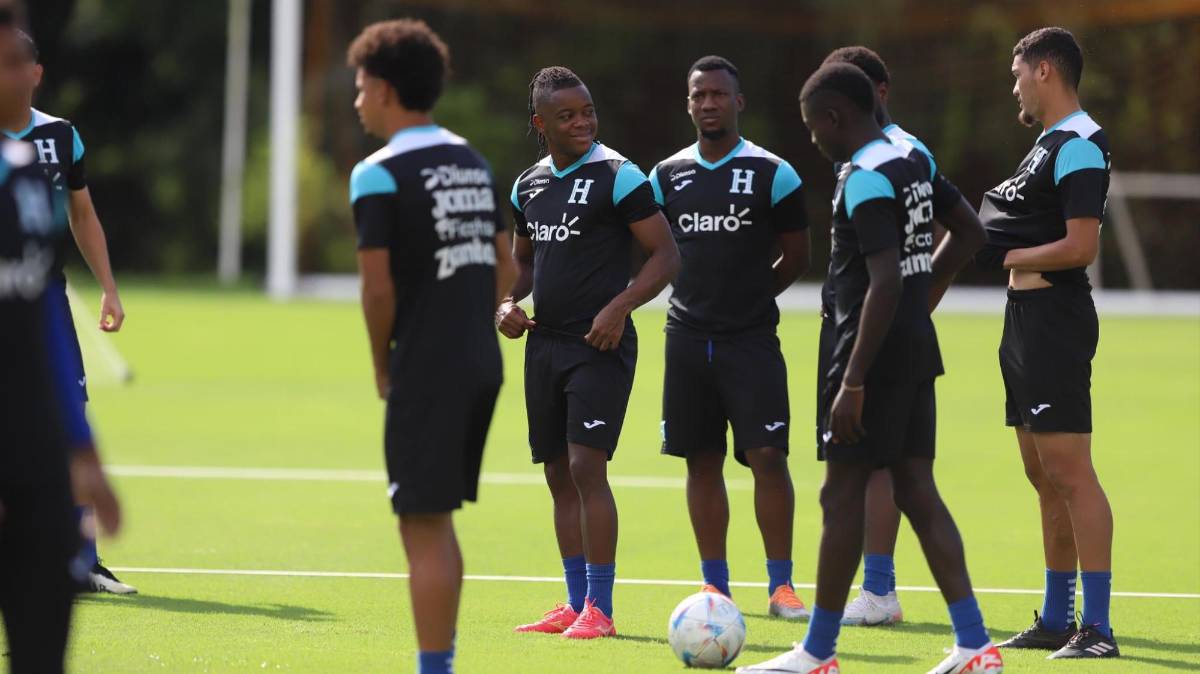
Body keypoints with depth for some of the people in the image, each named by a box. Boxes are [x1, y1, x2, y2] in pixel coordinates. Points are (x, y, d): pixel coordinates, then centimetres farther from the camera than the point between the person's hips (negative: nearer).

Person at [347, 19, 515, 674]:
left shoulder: (380, 174, -11)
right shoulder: (473, 161, 12)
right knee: (437, 520, 18)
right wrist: (471, 332, 16)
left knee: (424, 527, -3)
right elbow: (505, 266, 14)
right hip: (482, 365, 8)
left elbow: (378, 287, -14)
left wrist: (383, 367, -1)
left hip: (427, 373, -8)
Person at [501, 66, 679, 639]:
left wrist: (618, 307, -20)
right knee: (559, 474, 10)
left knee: (586, 465, -14)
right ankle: (575, 605, 17)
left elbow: (666, 256, -9)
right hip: (545, 342, 7)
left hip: (599, 345, -7)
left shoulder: (618, 176, -8)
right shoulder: (529, 184, 12)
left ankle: (599, 609, -10)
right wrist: (507, 303, 7)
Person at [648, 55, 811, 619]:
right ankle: (715, 586, 13)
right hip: (688, 335, 3)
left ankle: (781, 585, -4)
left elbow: (797, 256, 5)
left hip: (752, 338, -3)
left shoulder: (771, 173, -1)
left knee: (767, 455, -10)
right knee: (702, 460, 6)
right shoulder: (667, 176, 9)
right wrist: (699, 294, 7)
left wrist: (749, 294, 5)